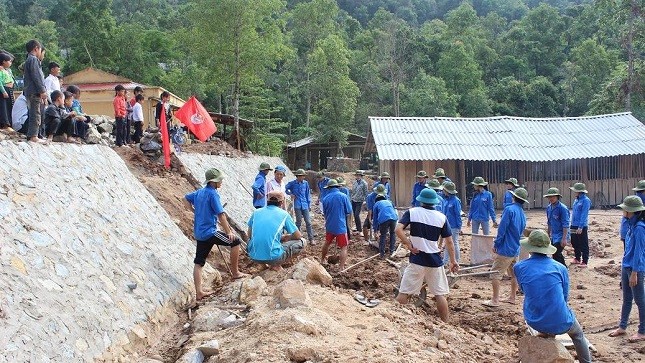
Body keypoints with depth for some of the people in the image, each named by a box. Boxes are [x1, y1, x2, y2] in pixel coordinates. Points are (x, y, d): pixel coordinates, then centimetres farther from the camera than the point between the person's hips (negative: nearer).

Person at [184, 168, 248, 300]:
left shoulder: (199, 192, 13)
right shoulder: (213, 194, -13)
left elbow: (186, 198, 31)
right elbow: (221, 215, -16)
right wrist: (229, 232, -11)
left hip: (199, 233, 9)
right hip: (210, 232, -9)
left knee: (199, 262, 8)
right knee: (236, 241, -1)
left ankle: (199, 292, 10)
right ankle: (235, 273, 5)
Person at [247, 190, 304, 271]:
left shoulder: (256, 212, 12)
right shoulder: (284, 214, 3)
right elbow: (298, 236, 9)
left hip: (254, 256, 5)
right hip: (272, 257, -5)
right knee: (300, 243, 15)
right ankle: (276, 265, 2)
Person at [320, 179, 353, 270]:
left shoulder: (325, 199, -1)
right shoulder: (343, 196, -10)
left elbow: (324, 213, 11)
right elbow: (349, 212, -6)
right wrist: (347, 223, 13)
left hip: (329, 226, 4)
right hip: (341, 226, -4)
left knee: (327, 243, 26)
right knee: (344, 247, 1)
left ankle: (322, 260, 43)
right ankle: (341, 268, -7)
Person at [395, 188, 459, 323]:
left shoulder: (412, 212, -2)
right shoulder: (442, 217, 2)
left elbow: (398, 229, -15)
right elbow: (449, 242, 3)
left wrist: (408, 244, -7)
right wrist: (453, 261, 12)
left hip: (417, 259, -1)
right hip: (435, 260, 2)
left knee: (403, 292, 2)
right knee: (440, 294, 10)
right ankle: (445, 324, 18)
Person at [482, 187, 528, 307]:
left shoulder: (509, 209, -16)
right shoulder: (523, 214, 9)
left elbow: (502, 229, -17)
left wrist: (496, 243, -9)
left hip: (505, 249, -8)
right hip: (516, 249, 8)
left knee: (495, 274, -2)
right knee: (514, 274, 18)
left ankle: (495, 300, -1)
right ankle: (512, 297, 29)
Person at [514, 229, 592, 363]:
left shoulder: (519, 267, -5)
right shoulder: (560, 268, -5)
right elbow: (564, 297, 6)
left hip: (534, 322, 1)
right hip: (560, 324, -1)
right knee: (578, 334, 32)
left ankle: (546, 333, 40)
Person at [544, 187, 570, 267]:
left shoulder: (562, 208, -17)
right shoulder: (549, 208, 8)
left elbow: (565, 225, -19)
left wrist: (564, 238, -23)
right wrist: (549, 235, 22)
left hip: (561, 236, -8)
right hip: (554, 236, 8)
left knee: (556, 254, -14)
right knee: (557, 254, 14)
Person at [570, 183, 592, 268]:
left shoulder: (586, 200, -15)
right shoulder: (576, 200, 11)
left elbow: (584, 215, -19)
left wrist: (580, 227, -22)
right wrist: (572, 224, 16)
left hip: (581, 226, -9)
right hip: (574, 225, 9)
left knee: (583, 245, 0)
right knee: (575, 243, 17)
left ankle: (584, 261, 6)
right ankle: (577, 258, 31)